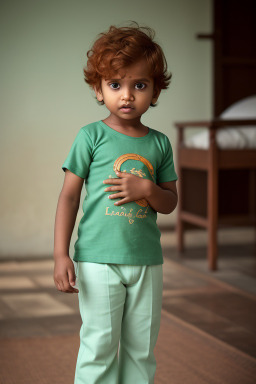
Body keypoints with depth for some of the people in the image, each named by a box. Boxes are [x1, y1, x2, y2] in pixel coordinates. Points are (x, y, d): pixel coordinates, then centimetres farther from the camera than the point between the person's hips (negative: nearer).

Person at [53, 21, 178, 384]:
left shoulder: (159, 143, 6)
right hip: (98, 260, -3)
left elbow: (170, 202, 10)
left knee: (141, 349, 11)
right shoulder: (92, 136, -4)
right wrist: (61, 254, -9)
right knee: (99, 347, 0)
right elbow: (69, 195, -3)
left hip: (147, 261, 4)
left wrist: (146, 188, -13)